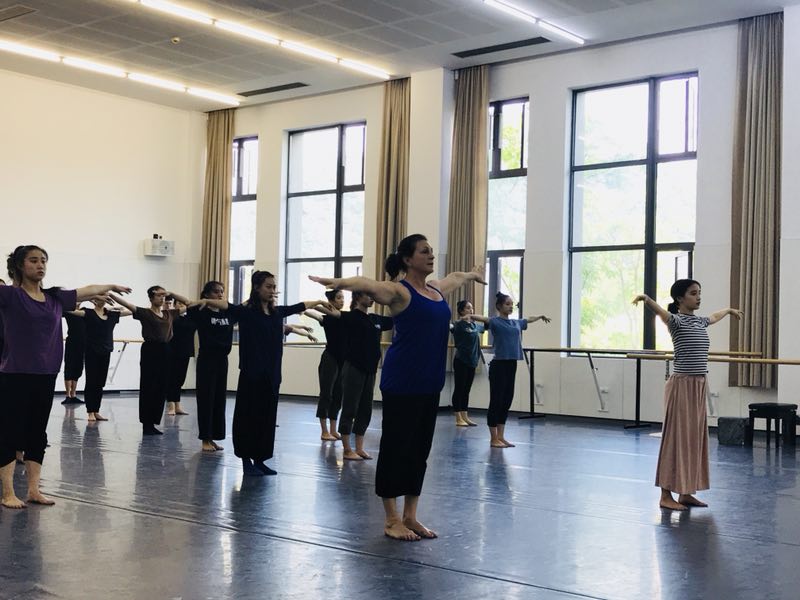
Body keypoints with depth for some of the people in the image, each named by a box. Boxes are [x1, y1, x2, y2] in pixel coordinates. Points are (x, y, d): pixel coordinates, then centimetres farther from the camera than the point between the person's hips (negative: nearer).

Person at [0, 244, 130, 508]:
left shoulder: (55, 297, 9)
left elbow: (86, 291, 24)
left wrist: (112, 287, 37)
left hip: (46, 376, 5)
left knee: (38, 434, 11)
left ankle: (34, 490, 19)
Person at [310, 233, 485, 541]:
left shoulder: (436, 288, 13)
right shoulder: (399, 291, -10)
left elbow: (455, 277, 36)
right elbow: (367, 284, -29)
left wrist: (473, 274, 56)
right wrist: (338, 282, -48)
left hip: (429, 382, 8)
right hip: (401, 382, -8)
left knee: (420, 448, 11)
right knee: (395, 446, 0)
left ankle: (410, 516, 20)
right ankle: (391, 519, 8)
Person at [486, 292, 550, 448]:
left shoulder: (516, 323, 14)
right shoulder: (494, 321, -8)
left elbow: (528, 320, 34)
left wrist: (540, 317, 53)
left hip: (512, 365, 7)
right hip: (499, 365, -7)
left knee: (506, 401, 10)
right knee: (496, 401, -2)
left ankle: (501, 437, 16)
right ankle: (493, 439, 4)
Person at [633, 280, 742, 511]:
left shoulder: (700, 322, 13)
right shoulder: (676, 321, -11)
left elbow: (715, 316, 36)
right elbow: (660, 310, -33)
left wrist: (730, 310, 58)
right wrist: (646, 298, -55)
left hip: (699, 385, 8)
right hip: (682, 384, -8)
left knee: (695, 438, 10)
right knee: (676, 438, -5)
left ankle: (685, 492, 18)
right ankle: (666, 495, 0)